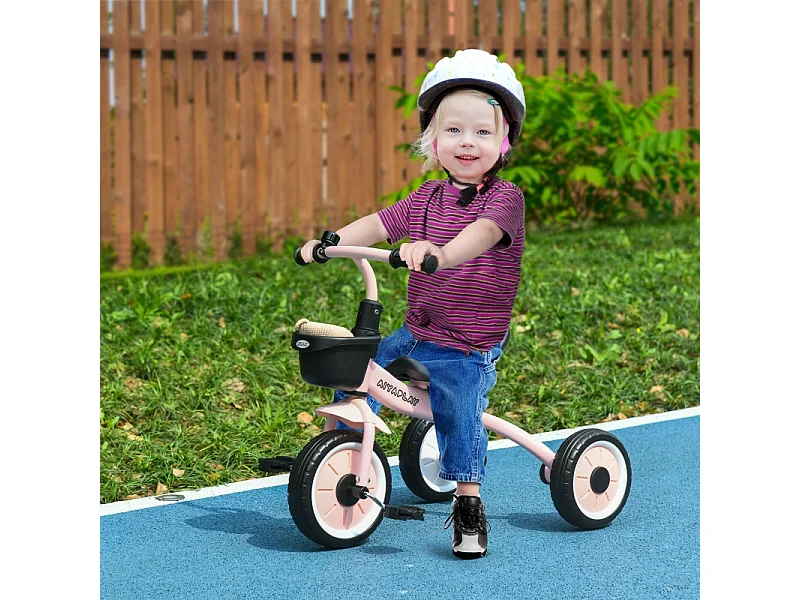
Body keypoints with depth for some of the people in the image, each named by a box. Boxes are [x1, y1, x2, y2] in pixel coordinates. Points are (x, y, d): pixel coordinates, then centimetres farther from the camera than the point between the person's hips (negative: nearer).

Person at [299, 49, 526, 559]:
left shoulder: (505, 198, -13)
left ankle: (469, 506, -9)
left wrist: (442, 252, -53)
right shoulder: (428, 199, 8)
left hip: (468, 348, -6)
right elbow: (380, 224, 7)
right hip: (416, 334, 6)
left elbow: (482, 232, -33)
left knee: (459, 409, -24)